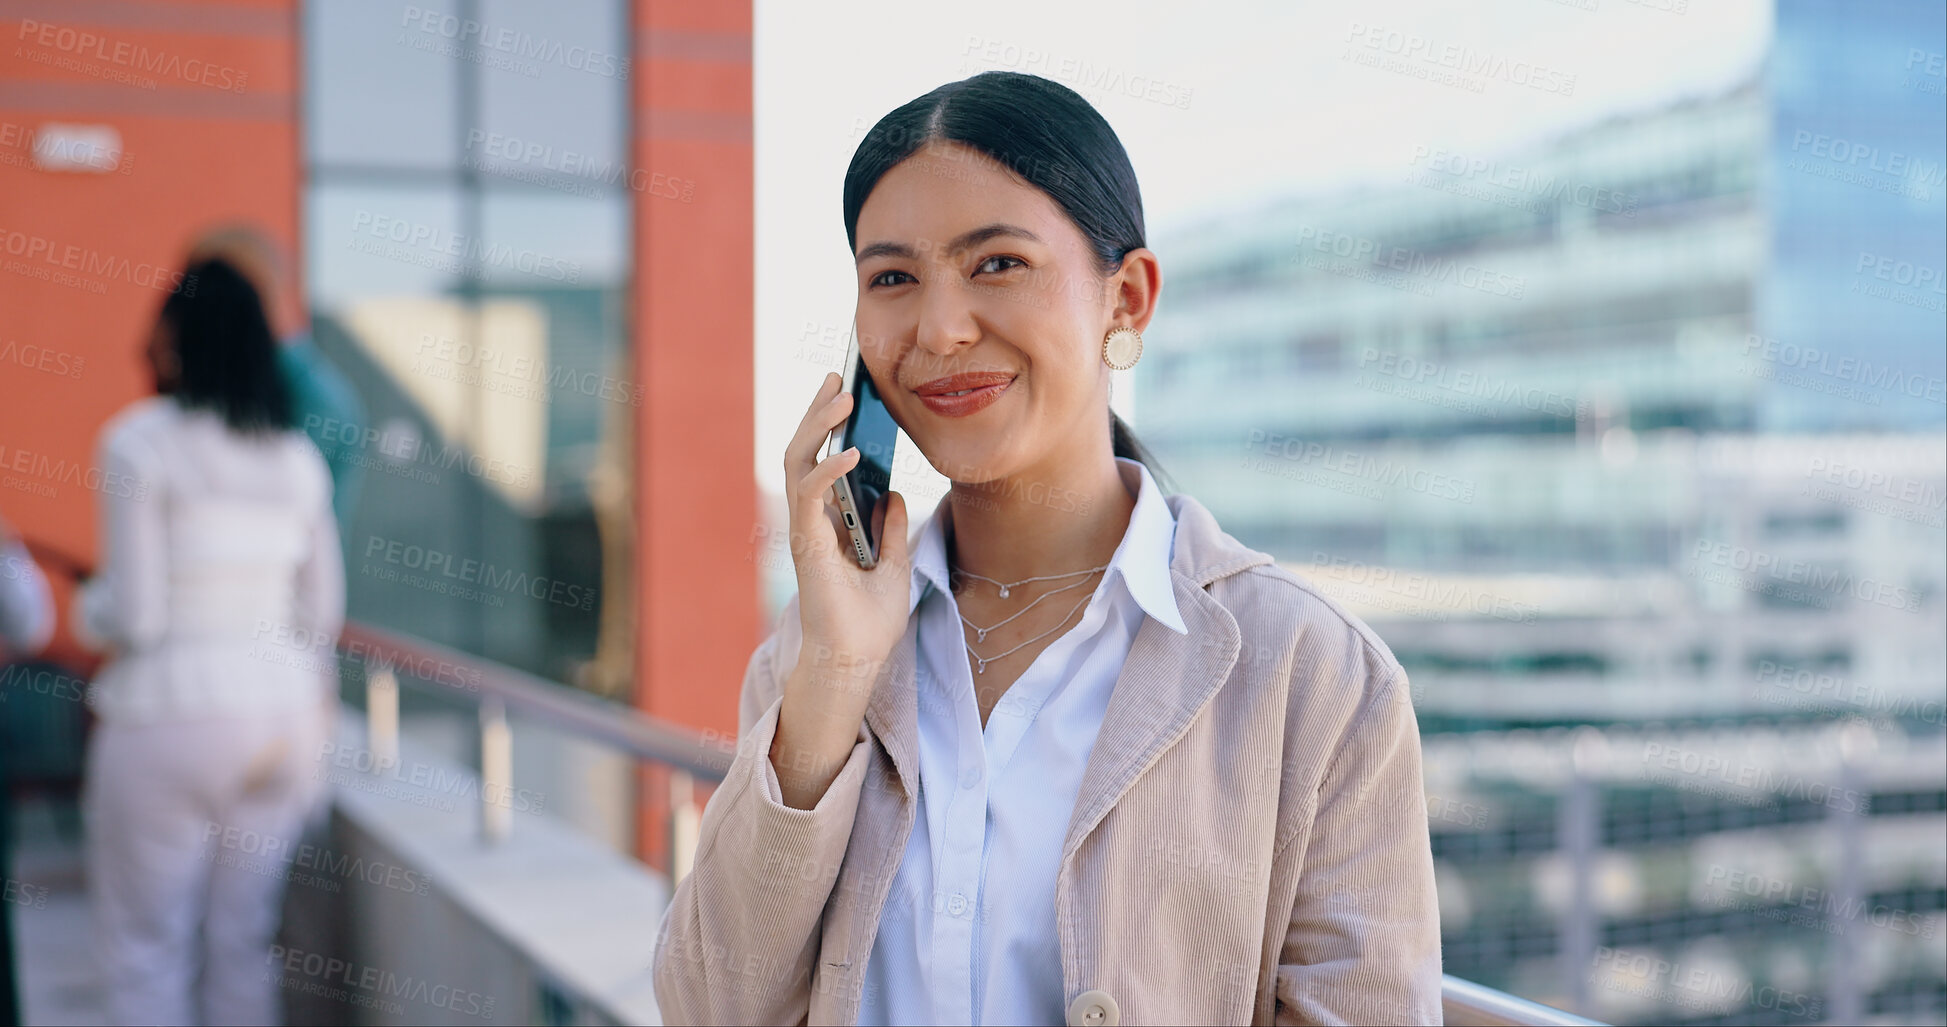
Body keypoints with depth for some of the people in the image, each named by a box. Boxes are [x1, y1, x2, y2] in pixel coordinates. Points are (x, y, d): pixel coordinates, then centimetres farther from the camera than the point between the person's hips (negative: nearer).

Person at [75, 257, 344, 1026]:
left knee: (146, 948, 6)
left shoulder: (139, 442, -9)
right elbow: (323, 611, 9)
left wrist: (88, 608, 7)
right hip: (280, 713, 5)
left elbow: (133, 615, -13)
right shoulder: (296, 456, 7)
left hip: (169, 719, -5)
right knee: (243, 945, 13)